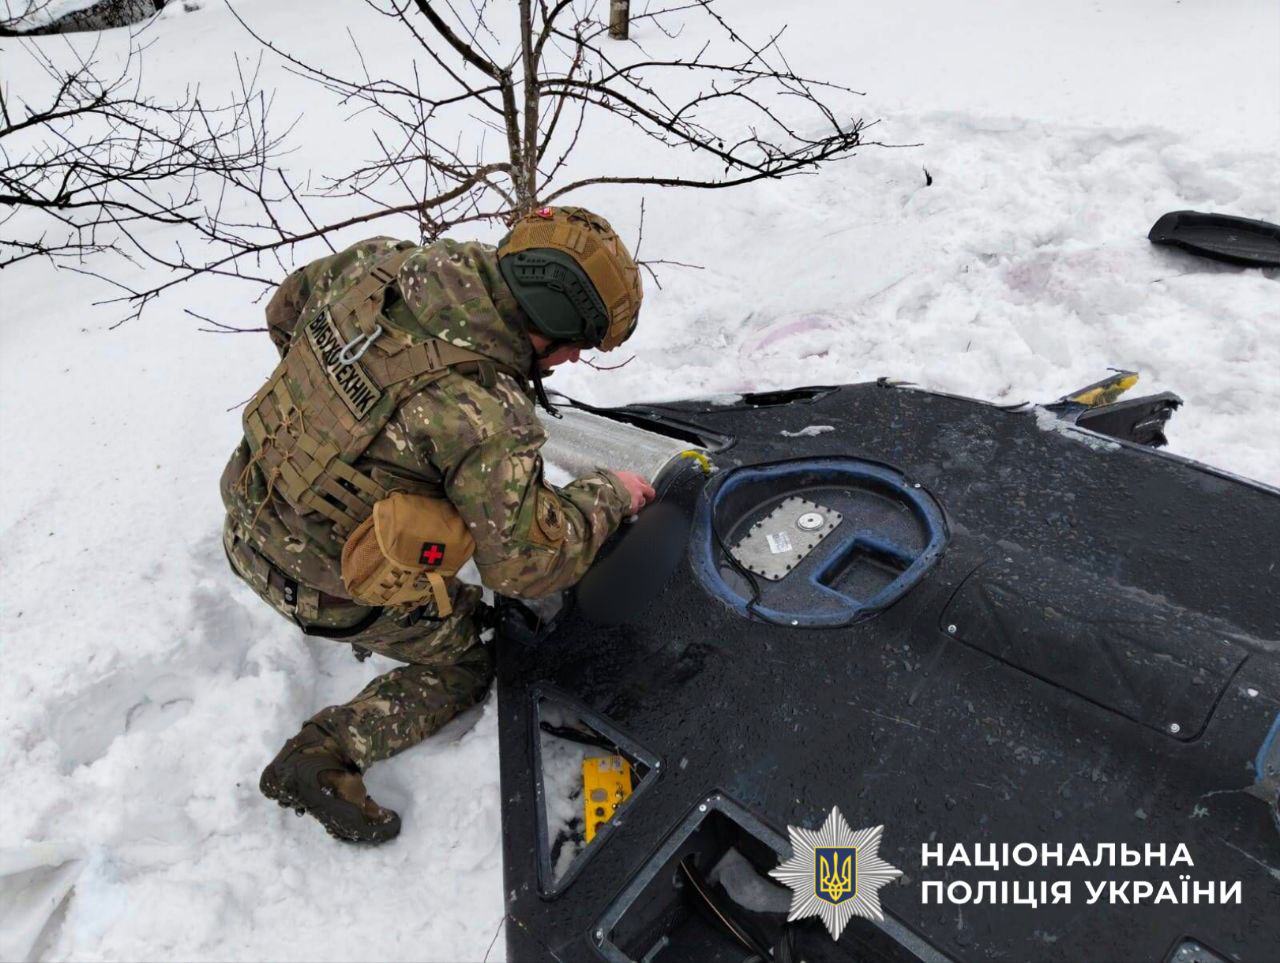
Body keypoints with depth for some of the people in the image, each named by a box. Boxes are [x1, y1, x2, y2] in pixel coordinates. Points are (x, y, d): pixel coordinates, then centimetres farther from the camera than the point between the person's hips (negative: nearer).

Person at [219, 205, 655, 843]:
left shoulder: (381, 263, -12)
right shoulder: (485, 414, -34)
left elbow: (287, 307, 6)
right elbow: (526, 562, -27)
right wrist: (609, 495, -11)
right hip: (327, 583, -7)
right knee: (468, 662, 16)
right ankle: (326, 754, 6)